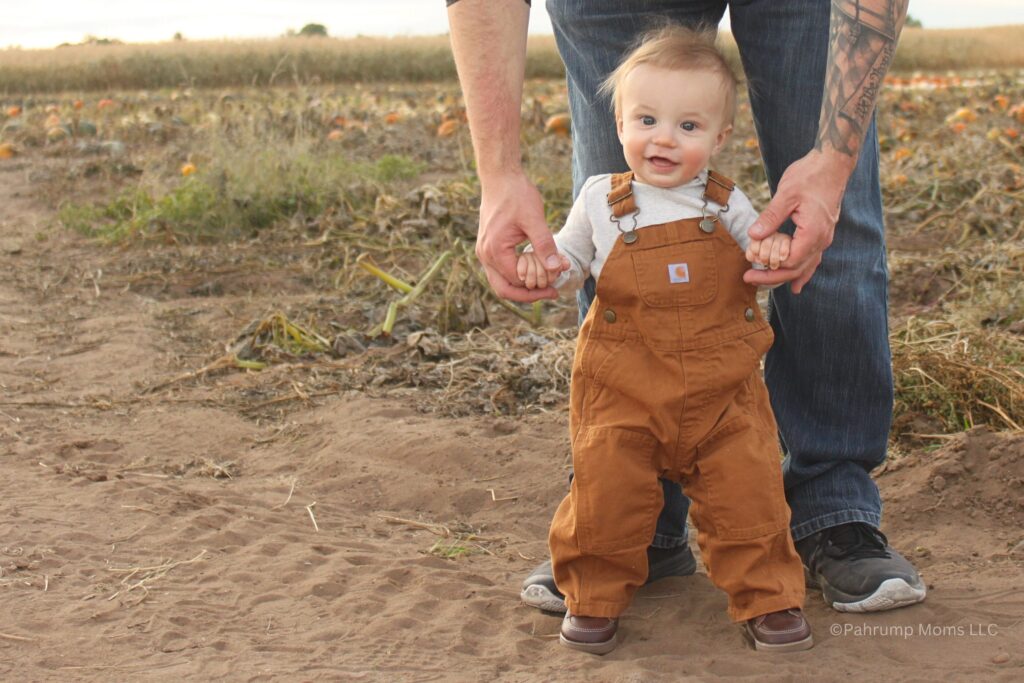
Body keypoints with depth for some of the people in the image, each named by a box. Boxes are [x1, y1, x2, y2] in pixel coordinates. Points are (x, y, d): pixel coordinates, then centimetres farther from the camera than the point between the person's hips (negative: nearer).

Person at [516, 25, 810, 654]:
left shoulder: (728, 206, 1)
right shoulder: (602, 201, 0)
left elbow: (762, 260, 12)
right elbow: (571, 260, 13)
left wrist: (775, 250, -12)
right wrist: (541, 266, -9)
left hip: (723, 390, 1)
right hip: (622, 391, 0)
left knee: (747, 496, 1)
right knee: (606, 495, 0)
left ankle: (767, 598, 20)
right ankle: (595, 597, 21)